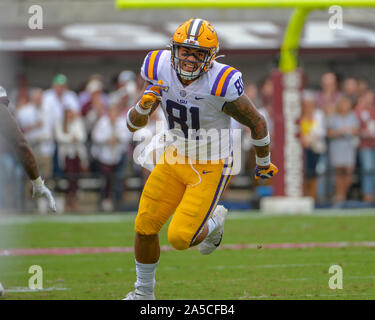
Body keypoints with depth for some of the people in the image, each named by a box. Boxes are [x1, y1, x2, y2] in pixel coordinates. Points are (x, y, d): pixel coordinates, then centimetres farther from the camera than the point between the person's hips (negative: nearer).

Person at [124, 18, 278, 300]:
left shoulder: (221, 86, -29)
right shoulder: (160, 71, -15)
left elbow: (257, 123, -11)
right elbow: (134, 125, -7)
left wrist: (264, 163, 4)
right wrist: (144, 105, -30)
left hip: (211, 168, -5)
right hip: (174, 159, 5)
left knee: (180, 239, -10)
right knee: (145, 227, 6)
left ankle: (215, 220, 26)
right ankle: (144, 294, 29)